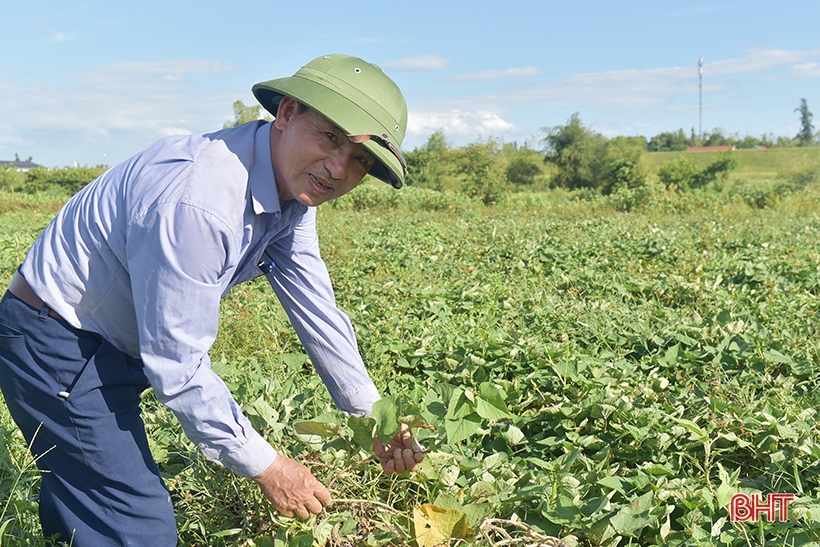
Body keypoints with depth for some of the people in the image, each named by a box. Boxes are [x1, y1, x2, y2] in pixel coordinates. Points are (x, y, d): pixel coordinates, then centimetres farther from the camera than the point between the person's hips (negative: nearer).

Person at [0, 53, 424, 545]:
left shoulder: (293, 185, -6)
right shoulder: (195, 200, -35)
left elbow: (316, 311, 0)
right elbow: (177, 367, -29)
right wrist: (266, 466, -19)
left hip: (112, 347, 9)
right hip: (56, 348, -9)